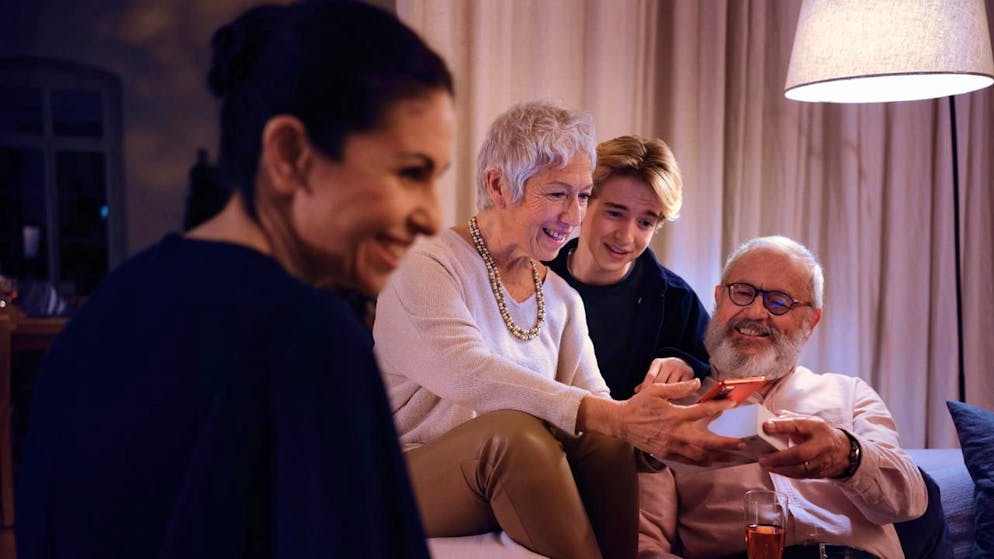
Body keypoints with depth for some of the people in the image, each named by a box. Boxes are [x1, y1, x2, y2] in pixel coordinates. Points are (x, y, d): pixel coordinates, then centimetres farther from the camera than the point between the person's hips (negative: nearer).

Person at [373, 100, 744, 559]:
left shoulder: (561, 299, 11)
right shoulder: (428, 266, -11)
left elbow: (591, 399, -1)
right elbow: (468, 375, -28)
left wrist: (663, 435, -23)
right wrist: (613, 417, -37)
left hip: (517, 476, 5)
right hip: (411, 479, -5)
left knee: (601, 436, -25)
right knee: (516, 431, -34)